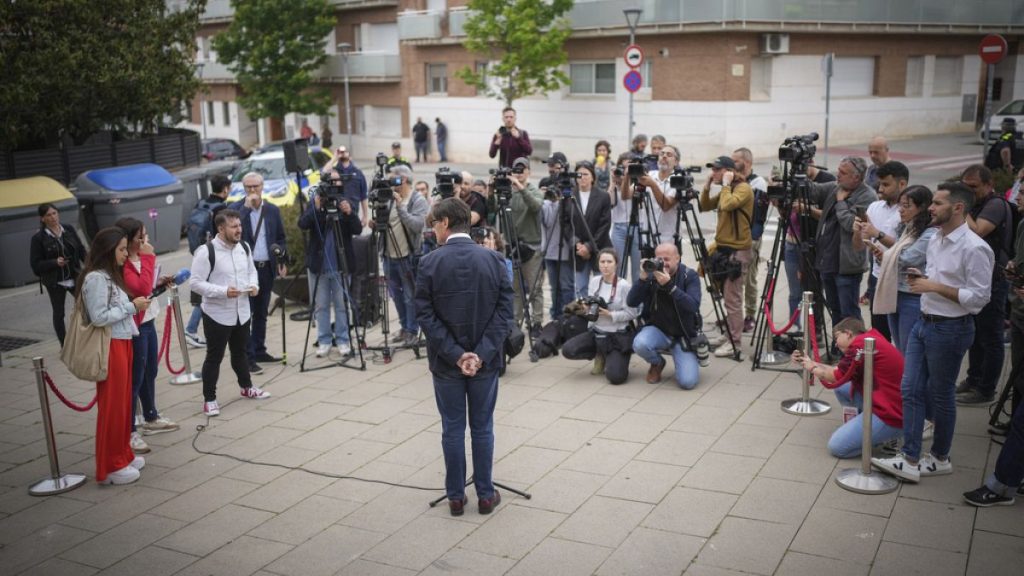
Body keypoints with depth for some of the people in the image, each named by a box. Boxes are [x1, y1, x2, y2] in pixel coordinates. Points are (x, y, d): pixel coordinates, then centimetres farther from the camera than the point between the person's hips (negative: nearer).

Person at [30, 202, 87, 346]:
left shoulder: (69, 229, 2)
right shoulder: (38, 238, -7)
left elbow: (81, 250, 8)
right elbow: (35, 264, -8)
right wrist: (55, 262, -22)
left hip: (74, 277, 2)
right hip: (55, 281, -2)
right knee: (59, 313, 9)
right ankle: (64, 345, 20)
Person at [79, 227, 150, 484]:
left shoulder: (110, 275, 13)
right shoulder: (96, 278, -17)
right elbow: (99, 317, -22)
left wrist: (136, 305, 0)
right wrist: (132, 307, -17)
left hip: (122, 343, 10)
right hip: (109, 347, -10)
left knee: (123, 403, 17)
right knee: (111, 406, -1)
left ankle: (122, 456, 28)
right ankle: (110, 467, 8)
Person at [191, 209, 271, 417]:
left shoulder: (244, 247, 2)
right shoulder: (206, 252, -19)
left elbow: (252, 270, 17)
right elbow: (196, 283, -18)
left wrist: (254, 285, -5)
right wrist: (223, 291, -27)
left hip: (242, 312, 6)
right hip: (217, 315, -6)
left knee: (241, 352, 23)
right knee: (214, 357, 3)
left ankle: (246, 387, 42)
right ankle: (209, 399, 14)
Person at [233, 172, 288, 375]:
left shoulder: (273, 210, 9)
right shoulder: (236, 209, -2)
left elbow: (281, 238, 14)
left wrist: (282, 261, 3)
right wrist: (246, 206, -19)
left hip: (267, 268, 4)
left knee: (261, 313, 13)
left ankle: (259, 351, 23)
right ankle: (247, 357, -4)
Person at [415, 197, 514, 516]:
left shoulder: (430, 262, -10)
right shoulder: (493, 259, -5)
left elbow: (425, 315, -12)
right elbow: (504, 310, -9)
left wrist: (454, 354, -12)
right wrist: (482, 353, -12)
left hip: (445, 360, -1)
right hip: (486, 359, 1)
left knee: (452, 429, 11)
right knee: (483, 428, 13)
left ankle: (456, 496, 19)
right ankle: (485, 495, 21)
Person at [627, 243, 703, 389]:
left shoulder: (690, 276, -10)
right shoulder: (651, 275, -5)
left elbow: (693, 306, -26)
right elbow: (631, 302, -12)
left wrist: (669, 285, -35)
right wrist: (643, 279, -26)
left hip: (683, 335, -2)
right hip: (658, 330, 2)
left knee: (687, 381, -20)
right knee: (640, 344, -33)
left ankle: (688, 361, 18)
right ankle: (657, 363, 4)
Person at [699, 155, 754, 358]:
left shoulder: (743, 188, -12)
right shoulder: (725, 190, 15)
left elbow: (727, 205, -28)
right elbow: (704, 207, 18)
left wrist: (725, 184, -16)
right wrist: (707, 187, 6)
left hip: (738, 249, -9)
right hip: (724, 246, 9)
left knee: (732, 298, -7)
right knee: (727, 295, 13)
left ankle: (734, 342, -1)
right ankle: (729, 333, 23)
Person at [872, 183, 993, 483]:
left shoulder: (974, 248, -19)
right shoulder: (935, 239, 8)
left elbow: (979, 297, -20)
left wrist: (935, 287, -22)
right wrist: (921, 277, 1)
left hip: (950, 329, -8)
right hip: (923, 323, 8)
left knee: (940, 395, 7)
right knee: (910, 390, 5)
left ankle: (940, 458, 26)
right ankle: (910, 460, 10)